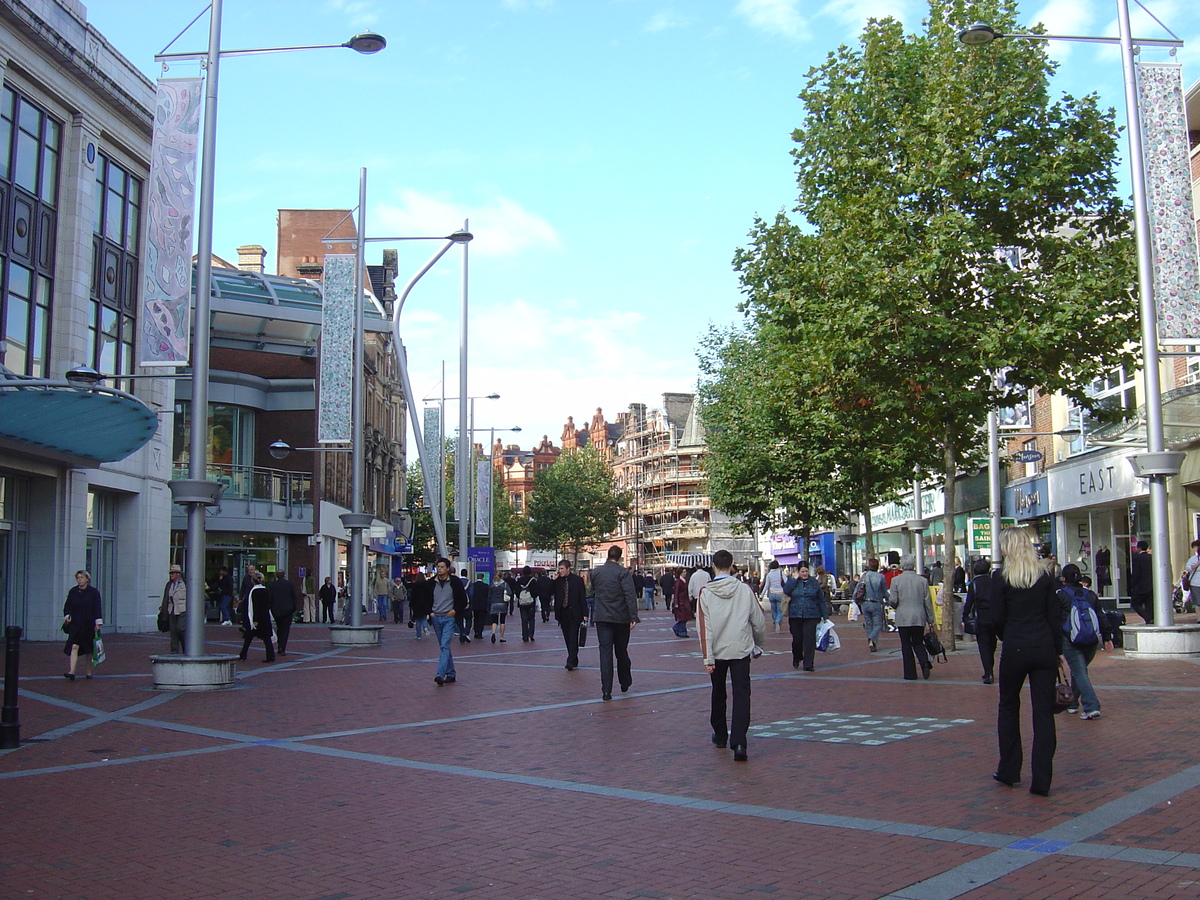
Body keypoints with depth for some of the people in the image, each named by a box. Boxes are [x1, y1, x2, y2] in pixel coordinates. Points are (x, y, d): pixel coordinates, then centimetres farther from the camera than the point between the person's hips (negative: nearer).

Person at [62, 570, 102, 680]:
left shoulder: (93, 592, -1)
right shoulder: (73, 592, 6)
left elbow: (97, 608, -2)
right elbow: (67, 606, 14)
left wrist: (98, 623, -8)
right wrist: (67, 616, -3)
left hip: (89, 625, -1)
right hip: (75, 624, 1)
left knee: (88, 650, 8)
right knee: (74, 647, -13)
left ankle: (88, 672, 20)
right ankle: (71, 672, -21)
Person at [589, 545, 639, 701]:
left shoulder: (595, 572, 3)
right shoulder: (623, 572, -10)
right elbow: (630, 595, -17)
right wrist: (633, 617, -17)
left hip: (601, 618, 2)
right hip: (621, 618, -2)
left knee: (605, 653, -1)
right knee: (621, 652, 14)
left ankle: (606, 690, -9)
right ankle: (625, 683, 29)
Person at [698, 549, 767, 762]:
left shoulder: (706, 593, -7)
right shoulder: (745, 590, -5)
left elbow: (704, 627, -10)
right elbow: (758, 621, 2)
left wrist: (707, 657, -8)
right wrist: (759, 642, 20)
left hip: (717, 651, 1)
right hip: (741, 650, -1)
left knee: (718, 694, 20)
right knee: (741, 695, -3)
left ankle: (720, 735, 32)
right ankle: (738, 742, -17)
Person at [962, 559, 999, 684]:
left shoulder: (973, 584, -5)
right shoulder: (994, 582, 3)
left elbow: (969, 603, -7)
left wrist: (964, 618, -1)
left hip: (981, 620, -3)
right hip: (994, 619, 3)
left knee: (983, 646, -2)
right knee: (991, 646, 17)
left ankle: (988, 673, -13)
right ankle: (990, 672, 26)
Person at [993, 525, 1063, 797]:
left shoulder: (1002, 578, -6)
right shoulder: (1045, 576, 1)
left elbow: (998, 618, -4)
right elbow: (1055, 615, 1)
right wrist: (1058, 650, 8)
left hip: (1014, 650, -2)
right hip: (1044, 650, 2)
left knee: (1008, 708, 17)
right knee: (1044, 712, 3)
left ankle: (1009, 772, 20)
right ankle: (1041, 780, 1)